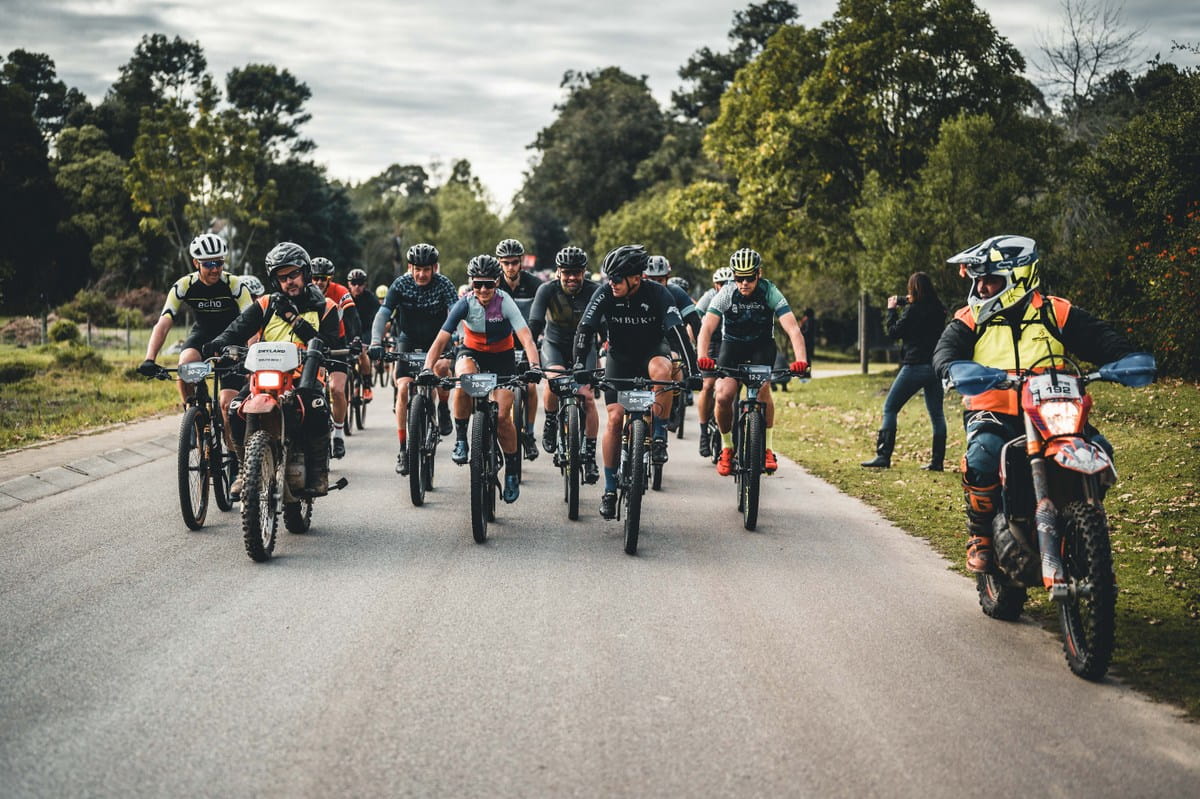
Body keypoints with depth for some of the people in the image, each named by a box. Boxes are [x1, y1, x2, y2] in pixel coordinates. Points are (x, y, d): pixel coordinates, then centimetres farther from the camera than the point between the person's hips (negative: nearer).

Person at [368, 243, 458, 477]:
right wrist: (376, 342, -40)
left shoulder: (443, 284, -18)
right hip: (408, 339, 1)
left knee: (442, 366, -33)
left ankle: (443, 409, -3)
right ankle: (403, 449, -4)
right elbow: (383, 314, -24)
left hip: (436, 339, -1)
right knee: (403, 388, -13)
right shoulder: (401, 284, -16)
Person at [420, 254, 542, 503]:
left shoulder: (505, 303, -24)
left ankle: (512, 471, 9)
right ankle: (460, 440, -18)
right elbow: (441, 340, -24)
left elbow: (526, 338, -33)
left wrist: (534, 366, -50)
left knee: (503, 416, -12)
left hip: (502, 357, 0)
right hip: (472, 352, 1)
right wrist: (427, 369, -38)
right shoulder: (465, 304, -21)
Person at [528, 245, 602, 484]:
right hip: (554, 345, -1)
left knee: (587, 397, -15)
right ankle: (550, 424, -4)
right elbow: (534, 325, -27)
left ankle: (590, 456, -4)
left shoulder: (594, 292, -20)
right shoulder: (548, 290, -20)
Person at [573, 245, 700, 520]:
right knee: (615, 417, -10)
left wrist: (693, 371, -39)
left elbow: (677, 333, -30)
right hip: (619, 356, 2)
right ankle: (610, 489, 2)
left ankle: (659, 436, -21)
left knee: (661, 369, -38)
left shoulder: (658, 294, -23)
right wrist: (580, 365, -38)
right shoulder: (604, 294, -19)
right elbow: (585, 329, -24)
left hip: (652, 351, -2)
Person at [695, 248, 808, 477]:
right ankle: (726, 447, 4)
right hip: (732, 344, 1)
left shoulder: (770, 293, -22)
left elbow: (792, 328, -31)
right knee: (723, 395, -19)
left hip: (762, 344, -1)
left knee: (761, 389, -27)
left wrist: (801, 360, -48)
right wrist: (702, 357, -48)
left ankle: (768, 448, -11)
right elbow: (707, 327, -29)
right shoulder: (726, 294, -20)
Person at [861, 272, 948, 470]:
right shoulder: (938, 309, 6)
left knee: (890, 408, 2)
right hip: (937, 365, 6)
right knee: (936, 413, 10)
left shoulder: (912, 310, -12)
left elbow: (893, 332, -3)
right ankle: (937, 460, 8)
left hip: (915, 366, -6)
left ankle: (883, 456, -4)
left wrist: (891, 310, 9)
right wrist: (901, 301, 26)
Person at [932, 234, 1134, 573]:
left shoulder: (1056, 313, 7)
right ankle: (979, 537, -10)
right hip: (993, 414, -1)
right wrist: (955, 370, -34)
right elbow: (945, 350, -9)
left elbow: (1100, 336, 4)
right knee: (982, 455, -33)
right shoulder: (970, 320, 6)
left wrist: (1126, 359, -18)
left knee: (1098, 450, -20)